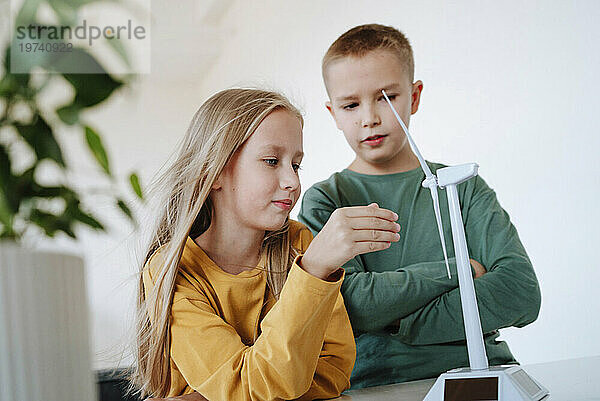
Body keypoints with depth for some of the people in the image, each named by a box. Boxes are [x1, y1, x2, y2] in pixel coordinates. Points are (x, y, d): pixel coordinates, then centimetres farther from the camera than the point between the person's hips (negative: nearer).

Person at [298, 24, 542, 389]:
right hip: (376, 384, -2)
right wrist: (456, 270, -7)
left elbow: (522, 294, -6)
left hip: (480, 372, 3)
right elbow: (350, 305, -12)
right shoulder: (324, 201, 3)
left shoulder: (463, 187, 7)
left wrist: (400, 323, -11)